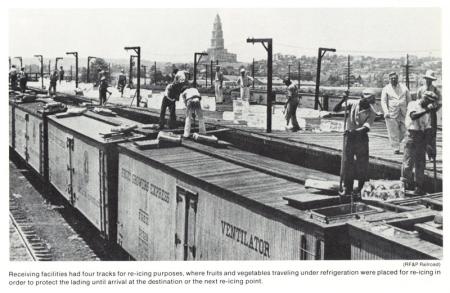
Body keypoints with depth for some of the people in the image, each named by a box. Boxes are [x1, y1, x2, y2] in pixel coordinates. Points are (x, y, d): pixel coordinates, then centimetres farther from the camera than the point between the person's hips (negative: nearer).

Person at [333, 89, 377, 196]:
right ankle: (347, 189, 11)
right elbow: (336, 109, -5)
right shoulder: (352, 103, -2)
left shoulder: (371, 112, -8)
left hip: (361, 137, -1)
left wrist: (356, 131, -37)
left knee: (362, 164, 2)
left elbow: (366, 128, -20)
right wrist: (343, 100, -21)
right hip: (349, 136, 2)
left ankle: (361, 189, 16)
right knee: (347, 162, 2)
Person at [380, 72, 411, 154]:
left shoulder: (404, 88, 12)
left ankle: (396, 143, 25)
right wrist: (386, 112, -15)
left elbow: (409, 100, 15)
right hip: (391, 114, -3)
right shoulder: (386, 89, 5)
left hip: (403, 113, 3)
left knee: (403, 131, 1)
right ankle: (396, 148, 3)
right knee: (393, 132, -4)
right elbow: (383, 101, -2)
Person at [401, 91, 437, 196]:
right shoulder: (413, 104, -3)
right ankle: (406, 182, 9)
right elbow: (413, 116, -24)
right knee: (408, 161, -4)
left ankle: (419, 186, 14)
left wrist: (430, 145, 10)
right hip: (412, 135, -6)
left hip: (423, 138, 6)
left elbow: (428, 128, 14)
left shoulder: (426, 110, 14)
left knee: (421, 163, 7)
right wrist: (426, 110, -30)